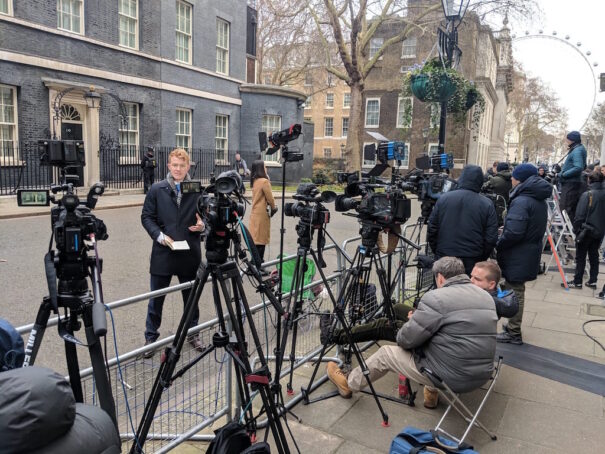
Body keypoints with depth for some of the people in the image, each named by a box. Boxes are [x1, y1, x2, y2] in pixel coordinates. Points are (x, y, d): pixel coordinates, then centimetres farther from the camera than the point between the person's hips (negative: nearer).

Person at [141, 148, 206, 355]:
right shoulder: (157, 189, 0)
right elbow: (146, 217, 3)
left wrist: (203, 225, -13)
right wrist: (159, 235, -12)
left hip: (190, 253, 1)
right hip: (163, 253, 0)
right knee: (156, 299, 9)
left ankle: (192, 333, 33)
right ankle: (151, 337, 26)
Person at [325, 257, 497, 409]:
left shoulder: (436, 298, -17)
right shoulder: (487, 297, 6)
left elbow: (405, 340, -13)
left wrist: (413, 320, 10)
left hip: (450, 377, -7)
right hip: (482, 376, 7)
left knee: (386, 353, 12)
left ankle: (348, 384, 33)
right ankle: (431, 392, 31)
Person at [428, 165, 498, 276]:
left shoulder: (444, 198, -3)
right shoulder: (487, 204, -6)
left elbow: (432, 229, 0)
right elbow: (491, 238, -6)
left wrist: (437, 252, 12)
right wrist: (481, 258, 8)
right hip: (472, 262, -1)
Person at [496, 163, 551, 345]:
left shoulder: (521, 201, -22)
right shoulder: (540, 201, 9)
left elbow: (513, 233, -28)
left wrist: (498, 244, -12)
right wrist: (505, 229, 9)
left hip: (517, 257, -9)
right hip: (530, 253, 9)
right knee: (516, 291, 20)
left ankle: (513, 333, 13)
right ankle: (513, 326, 33)